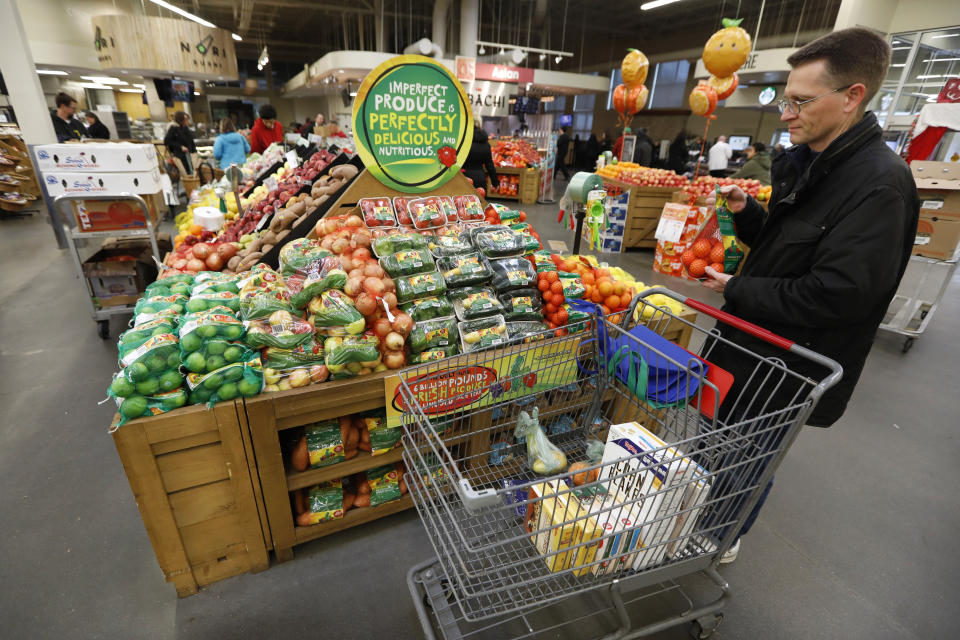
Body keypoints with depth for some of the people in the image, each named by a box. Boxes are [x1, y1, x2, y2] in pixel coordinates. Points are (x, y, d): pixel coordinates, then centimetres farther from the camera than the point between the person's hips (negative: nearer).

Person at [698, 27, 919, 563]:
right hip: (749, 338, 9)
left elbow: (838, 295, -27)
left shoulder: (880, 183, -22)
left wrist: (738, 290, -19)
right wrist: (747, 211, -4)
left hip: (787, 365, -9)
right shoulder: (803, 161, 6)